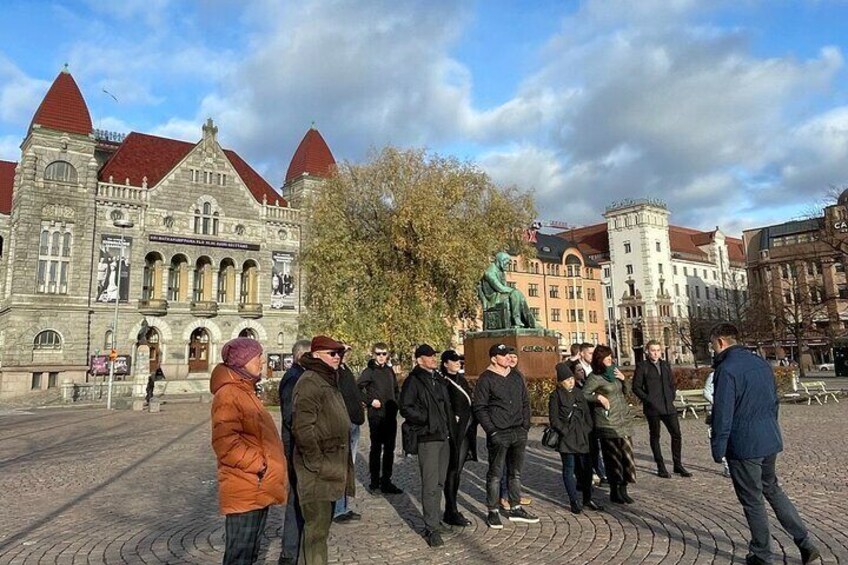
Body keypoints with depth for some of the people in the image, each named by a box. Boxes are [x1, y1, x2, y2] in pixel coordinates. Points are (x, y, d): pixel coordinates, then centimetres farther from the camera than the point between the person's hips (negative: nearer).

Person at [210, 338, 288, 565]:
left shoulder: (245, 391, 16)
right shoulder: (228, 394, -17)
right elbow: (225, 442, -25)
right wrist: (257, 464, -21)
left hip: (258, 489, 10)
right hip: (244, 491, -10)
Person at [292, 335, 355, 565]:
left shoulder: (329, 381, 16)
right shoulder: (309, 382, -15)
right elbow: (302, 427, -22)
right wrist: (317, 463, -21)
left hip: (332, 465, 10)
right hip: (318, 470, -10)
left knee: (321, 523, 18)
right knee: (317, 526, -3)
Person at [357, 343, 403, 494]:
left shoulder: (390, 370, 12)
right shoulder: (369, 371, -7)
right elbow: (358, 389, -13)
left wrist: (396, 402, 9)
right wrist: (370, 401, -15)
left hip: (391, 415, 6)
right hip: (376, 415, -6)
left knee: (389, 449, 10)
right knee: (376, 448, 3)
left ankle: (386, 481, 19)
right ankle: (375, 481, 14)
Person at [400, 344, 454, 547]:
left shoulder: (440, 379, 15)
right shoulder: (413, 381, -8)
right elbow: (405, 408, -13)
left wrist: (449, 422, 14)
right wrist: (427, 419, -13)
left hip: (444, 436, 8)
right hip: (427, 438, -8)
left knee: (440, 482, 14)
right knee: (430, 484, -7)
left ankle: (432, 520, 27)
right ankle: (432, 529, 0)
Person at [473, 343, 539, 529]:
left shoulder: (516, 377, 12)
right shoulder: (486, 379, -7)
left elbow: (525, 402, 17)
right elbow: (479, 408, -8)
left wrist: (525, 425, 7)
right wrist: (491, 430, -14)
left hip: (519, 433, 6)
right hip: (498, 434, -6)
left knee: (516, 472, 14)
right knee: (495, 474, 1)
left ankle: (515, 509, 26)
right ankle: (492, 512, 11)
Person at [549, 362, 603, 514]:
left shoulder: (578, 393, 11)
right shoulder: (555, 396, -5)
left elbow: (587, 413, 15)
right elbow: (554, 419, -8)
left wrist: (588, 429, 5)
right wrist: (565, 431, -13)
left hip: (582, 437, 5)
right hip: (566, 439, -5)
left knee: (587, 467, 8)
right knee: (569, 470, 1)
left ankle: (587, 499, 22)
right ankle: (574, 502, 9)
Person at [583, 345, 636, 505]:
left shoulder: (614, 371, 12)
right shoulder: (595, 377, -9)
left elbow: (625, 391, 22)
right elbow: (583, 394, -10)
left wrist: (623, 379, 5)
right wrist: (599, 397, -18)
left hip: (623, 420, 7)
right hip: (607, 422, -7)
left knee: (626, 454, 5)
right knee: (613, 457, -1)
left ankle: (623, 490, 16)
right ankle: (614, 493, 11)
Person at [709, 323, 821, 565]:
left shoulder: (727, 369, -19)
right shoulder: (761, 363, 7)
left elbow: (723, 414, -20)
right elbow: (774, 401, 16)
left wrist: (718, 449, -11)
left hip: (744, 445, -8)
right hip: (771, 440, 8)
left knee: (752, 501, 7)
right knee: (772, 489, 24)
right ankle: (805, 545, 24)